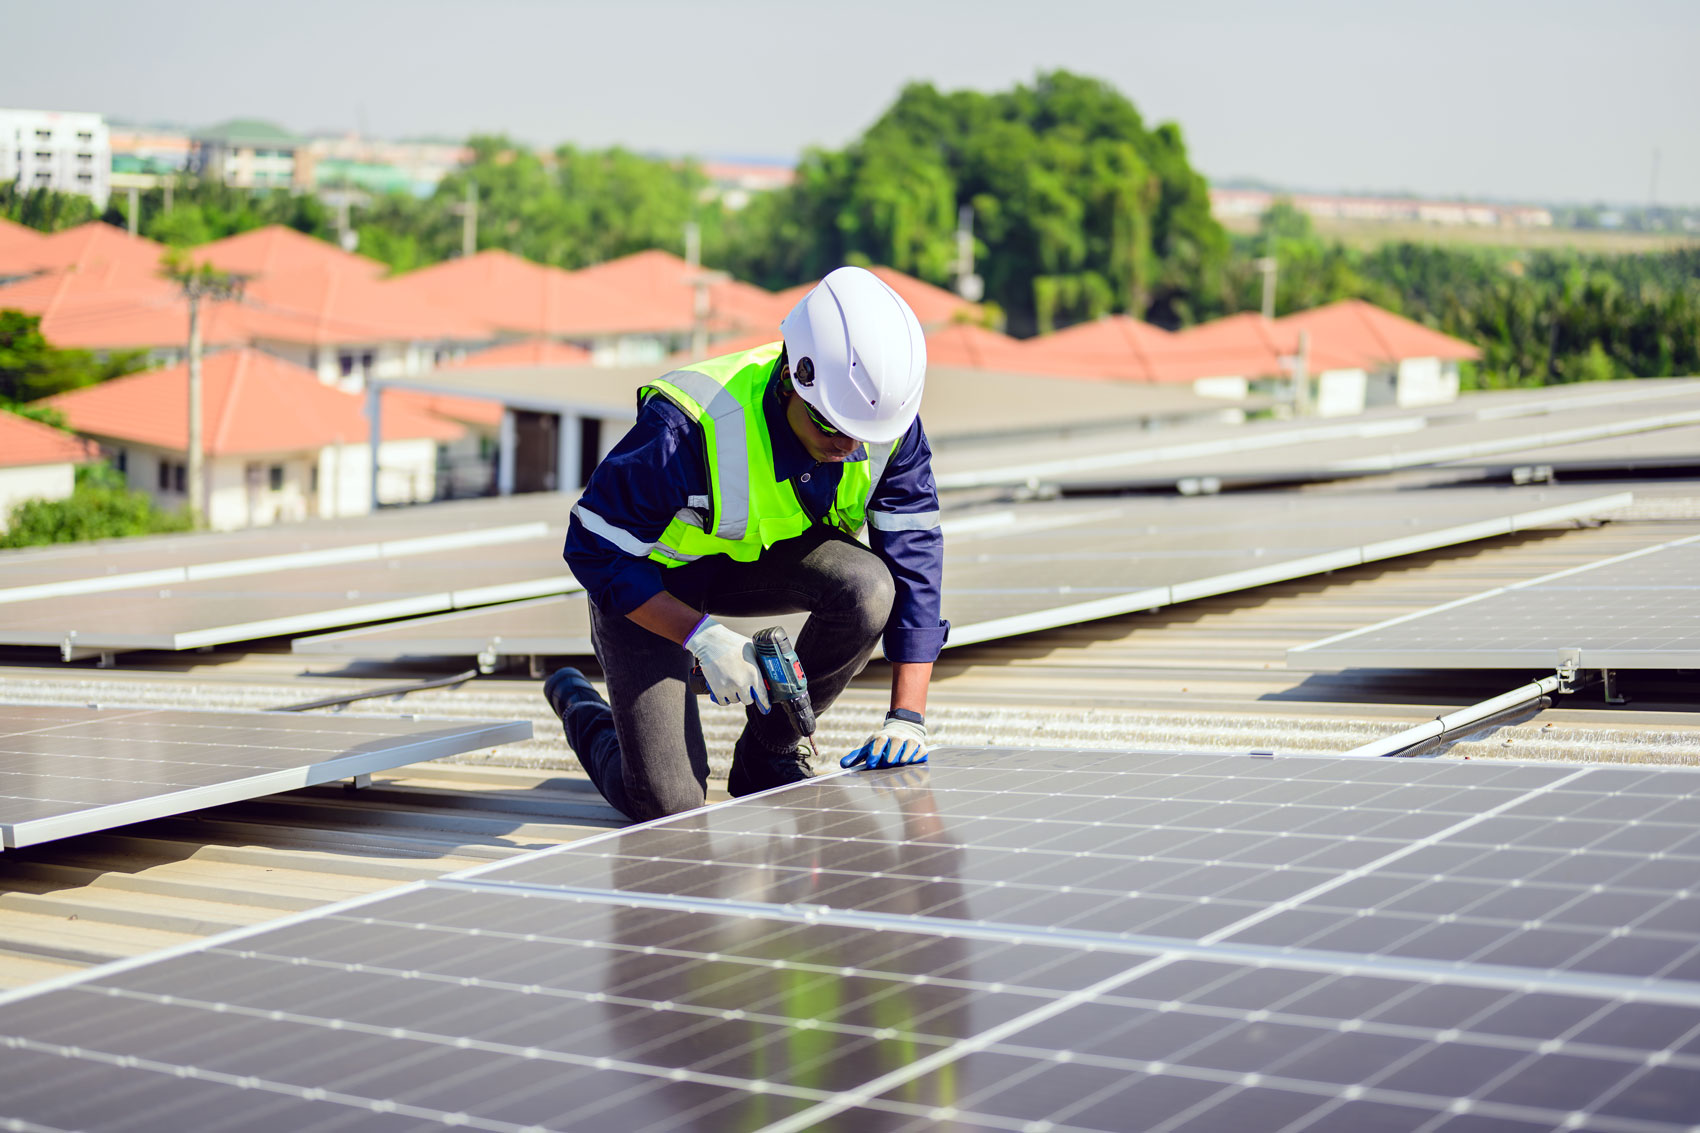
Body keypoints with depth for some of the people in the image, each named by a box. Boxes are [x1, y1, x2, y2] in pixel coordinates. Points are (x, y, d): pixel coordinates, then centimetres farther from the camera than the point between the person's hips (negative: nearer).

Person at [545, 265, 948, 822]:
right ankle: (580, 706, 20)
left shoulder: (887, 422, -23)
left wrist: (907, 714, -24)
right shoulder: (689, 429, -36)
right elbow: (597, 550, -25)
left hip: (764, 559, 4)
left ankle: (770, 750, -4)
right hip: (651, 578, -4)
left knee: (868, 587, -30)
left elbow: (913, 554, -18)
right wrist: (700, 635, -32)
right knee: (667, 803, -16)